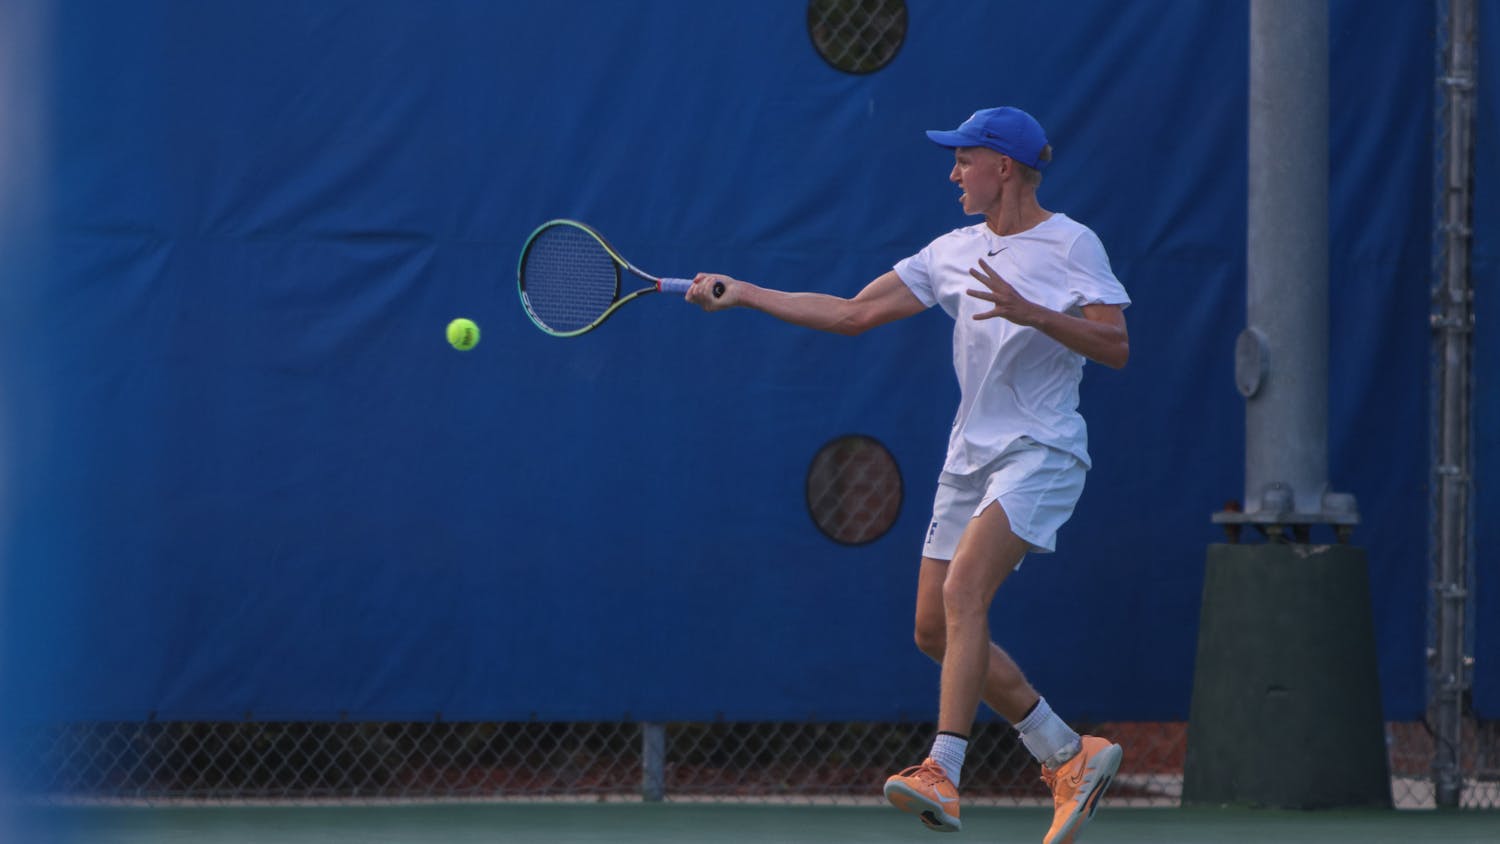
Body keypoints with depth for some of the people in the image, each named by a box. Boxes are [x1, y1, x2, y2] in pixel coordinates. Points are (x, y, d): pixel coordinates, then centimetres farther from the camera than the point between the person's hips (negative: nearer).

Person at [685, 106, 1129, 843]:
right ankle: (1071, 758, 15)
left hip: (1039, 455, -8)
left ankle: (942, 774, -30)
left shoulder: (1071, 245, -6)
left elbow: (1115, 347, -14)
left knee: (962, 591, -26)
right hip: (972, 457, 8)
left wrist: (1030, 313, -26)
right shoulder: (954, 253, 12)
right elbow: (852, 313, 13)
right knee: (936, 631, 5)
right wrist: (741, 294, 10)